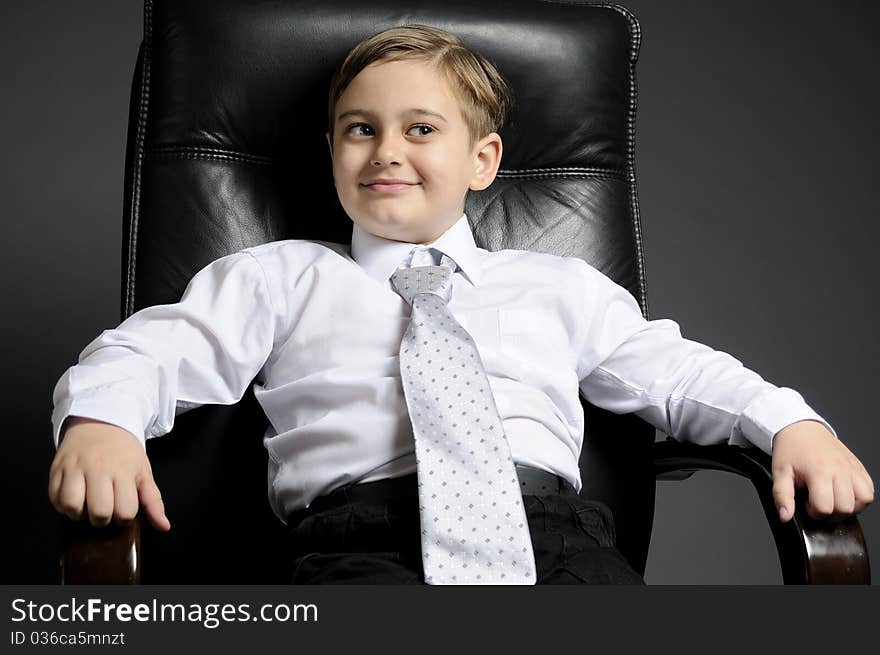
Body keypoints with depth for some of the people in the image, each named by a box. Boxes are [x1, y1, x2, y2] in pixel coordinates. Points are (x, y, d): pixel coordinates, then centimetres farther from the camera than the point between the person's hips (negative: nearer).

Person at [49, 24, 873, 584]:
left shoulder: (559, 286, 30)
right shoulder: (282, 278, 26)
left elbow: (677, 372, 27)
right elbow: (150, 353, 18)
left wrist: (791, 422, 8)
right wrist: (99, 421, -6)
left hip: (548, 517, 2)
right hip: (363, 531, -2)